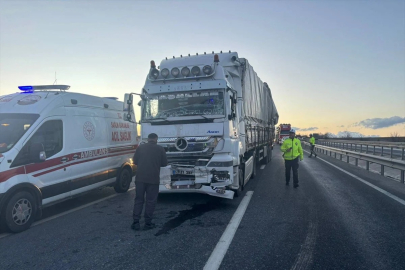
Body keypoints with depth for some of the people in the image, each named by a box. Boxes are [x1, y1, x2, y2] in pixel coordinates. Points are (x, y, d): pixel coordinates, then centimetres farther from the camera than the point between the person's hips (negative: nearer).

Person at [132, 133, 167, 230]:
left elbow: (135, 161, 11)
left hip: (140, 178, 2)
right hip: (153, 179, -1)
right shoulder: (160, 149, 2)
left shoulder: (140, 147, 5)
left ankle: (136, 222, 10)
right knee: (150, 201, 7)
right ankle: (148, 223, 11)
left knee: (138, 200, 11)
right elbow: (164, 163, 8)